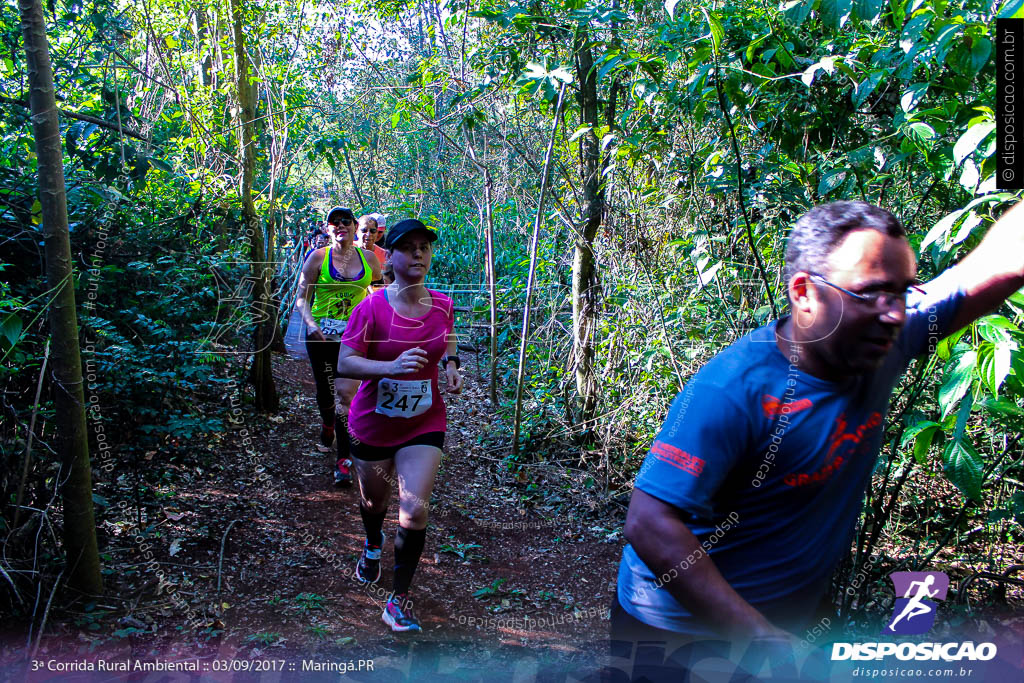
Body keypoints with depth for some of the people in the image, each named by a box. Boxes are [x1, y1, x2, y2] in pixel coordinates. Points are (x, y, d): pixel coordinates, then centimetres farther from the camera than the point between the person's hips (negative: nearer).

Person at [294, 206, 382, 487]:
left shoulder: (368, 258, 3)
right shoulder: (318, 257, -2)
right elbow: (302, 297, 0)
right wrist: (310, 323, -18)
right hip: (322, 334, 0)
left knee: (346, 393, -11)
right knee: (324, 390, 13)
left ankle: (343, 459, -7)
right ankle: (327, 423, 49)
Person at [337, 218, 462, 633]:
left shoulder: (442, 306, -5)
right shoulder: (372, 307, -16)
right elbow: (344, 364, -18)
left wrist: (451, 365, -3)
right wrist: (392, 366, -34)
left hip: (424, 424, 1)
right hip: (373, 423, -1)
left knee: (415, 509, -11)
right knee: (374, 499, 21)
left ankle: (399, 599, 7)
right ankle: (373, 544, 58)